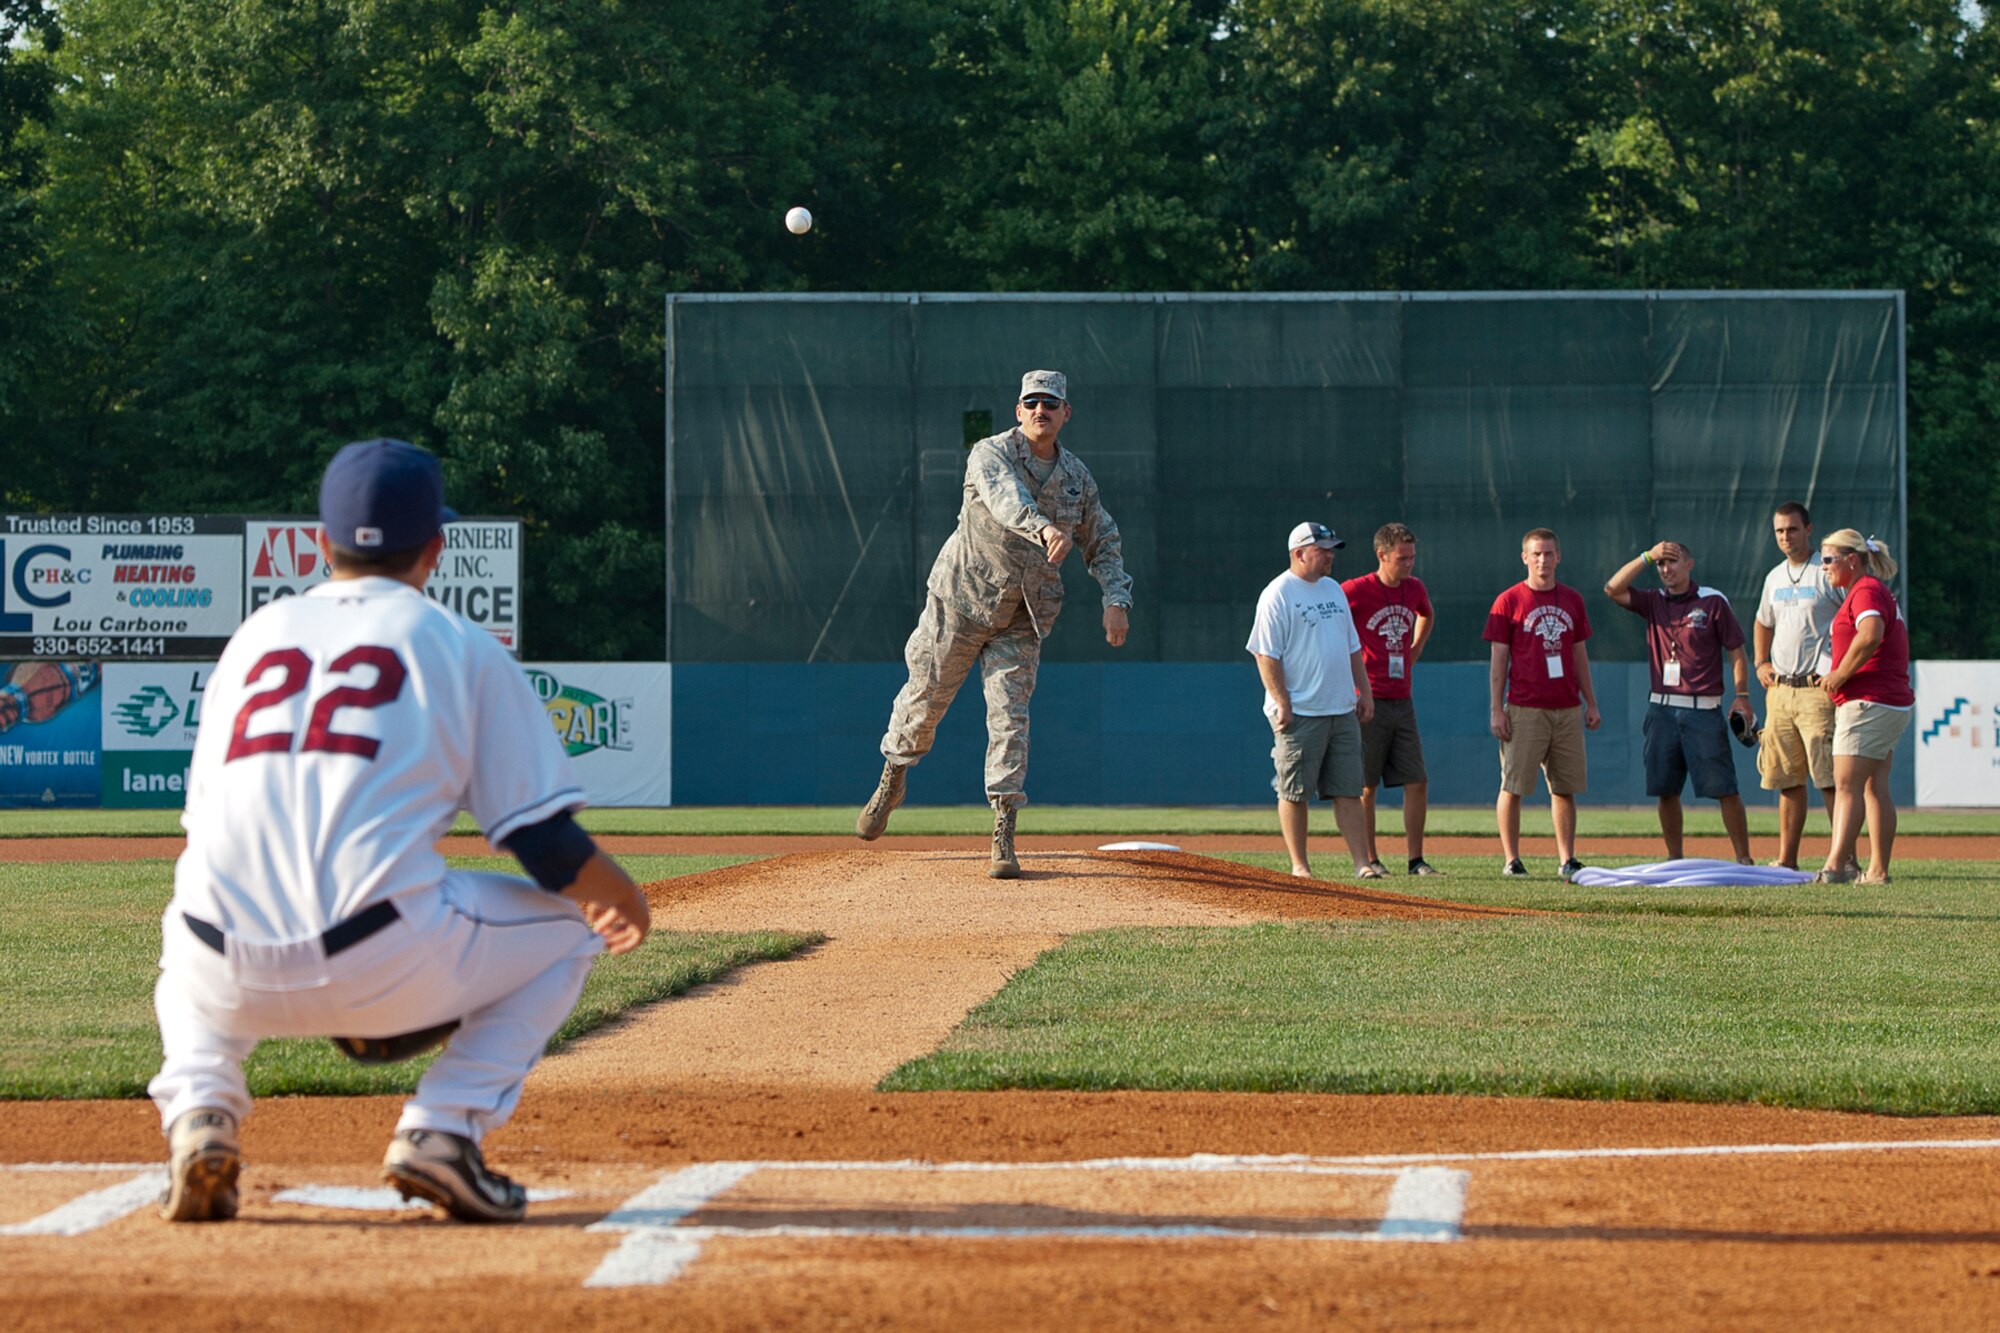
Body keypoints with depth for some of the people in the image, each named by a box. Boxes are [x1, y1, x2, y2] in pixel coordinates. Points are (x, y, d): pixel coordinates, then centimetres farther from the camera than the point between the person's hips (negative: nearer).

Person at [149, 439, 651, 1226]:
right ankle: (442, 1131, 3)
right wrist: (624, 896, 28)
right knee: (567, 929, 21)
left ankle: (200, 1110, 10)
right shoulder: (459, 645, 10)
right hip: (384, 968, -4)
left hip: (233, 982, 4)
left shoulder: (256, 635, 23)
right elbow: (551, 847, 5)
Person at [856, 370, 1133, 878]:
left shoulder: (1077, 476, 2)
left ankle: (1004, 841, -8)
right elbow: (1006, 499, -37)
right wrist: (1043, 528, -57)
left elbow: (1102, 542, 11)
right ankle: (892, 779, 39)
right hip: (962, 600, -2)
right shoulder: (991, 455, -14)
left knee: (1009, 717, -7)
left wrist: (1116, 598, -5)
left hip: (1022, 617, 2)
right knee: (925, 698, 9)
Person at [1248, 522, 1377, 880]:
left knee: (1348, 790, 4)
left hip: (1343, 712, 7)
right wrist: (1282, 703, -17)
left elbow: (1352, 647, 22)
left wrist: (1364, 692, 15)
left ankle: (1362, 863, 2)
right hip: (1299, 713, -7)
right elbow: (1266, 653, -12)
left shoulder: (1333, 589, 16)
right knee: (1295, 792, -1)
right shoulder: (1278, 594, -7)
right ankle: (1300, 866, 5)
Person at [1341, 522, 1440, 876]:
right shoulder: (1357, 590, -10)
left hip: (1402, 702, 6)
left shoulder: (1414, 588, 10)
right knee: (1365, 785, 0)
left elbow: (1427, 614, 33)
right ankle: (1369, 859, 6)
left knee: (1417, 782, 2)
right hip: (1368, 701, -6)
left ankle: (1416, 859, 5)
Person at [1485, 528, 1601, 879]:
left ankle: (1568, 860, 9)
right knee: (1513, 786, -4)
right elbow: (1498, 660, -2)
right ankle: (1511, 860, 1)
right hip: (1524, 711, -4)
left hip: (1567, 709, 4)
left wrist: (1591, 704, 13)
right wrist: (1496, 710, -8)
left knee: (1565, 787, 5)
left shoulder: (1572, 600, 13)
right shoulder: (1508, 601, 0)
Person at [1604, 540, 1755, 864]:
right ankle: (1674, 859, 13)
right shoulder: (1653, 602, 12)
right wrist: (1647, 557, -6)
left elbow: (1736, 652, 2)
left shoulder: (1713, 602, 1)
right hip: (1662, 709, 4)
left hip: (1703, 711, -4)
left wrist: (1742, 695, -9)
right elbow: (1614, 589, -2)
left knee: (1724, 789, -7)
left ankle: (1743, 858, -5)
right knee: (1665, 790, 5)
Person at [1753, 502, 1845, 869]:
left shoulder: (1828, 573, -6)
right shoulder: (1775, 577, 17)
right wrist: (1761, 664, 18)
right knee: (1786, 779, 8)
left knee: (1830, 778, -11)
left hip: (1818, 689, -7)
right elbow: (1762, 624, 34)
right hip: (1779, 689, 7)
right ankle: (1786, 860, 12)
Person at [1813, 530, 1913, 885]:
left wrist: (1840, 674, -20)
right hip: (1895, 701, 11)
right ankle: (1878, 870, 11)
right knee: (1875, 787, 11)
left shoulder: (1867, 590, -12)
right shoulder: (1879, 591, 22)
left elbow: (1871, 635, -30)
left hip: (1868, 703, -11)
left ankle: (1836, 866, -20)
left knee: (1847, 785, -14)